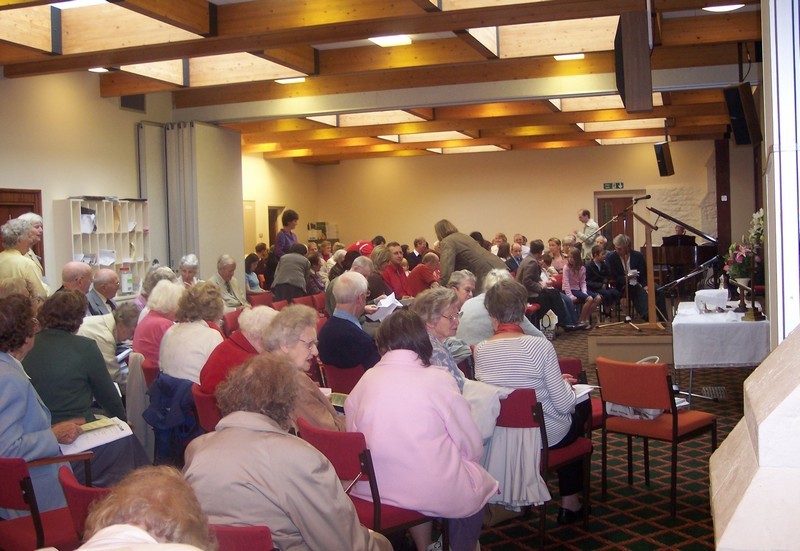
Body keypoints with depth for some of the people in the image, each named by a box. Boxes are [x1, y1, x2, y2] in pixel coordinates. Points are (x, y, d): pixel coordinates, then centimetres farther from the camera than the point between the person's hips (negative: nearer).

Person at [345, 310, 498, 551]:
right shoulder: (438, 378, -10)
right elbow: (472, 448, -5)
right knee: (480, 483, 23)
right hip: (436, 493, -4)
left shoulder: (366, 380, -3)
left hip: (372, 491, 4)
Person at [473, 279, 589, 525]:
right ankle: (570, 501, 31)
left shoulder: (480, 350, -10)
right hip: (547, 436, -5)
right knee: (582, 405, 27)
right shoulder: (540, 346, -22)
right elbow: (563, 404, -18)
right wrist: (564, 382, 4)